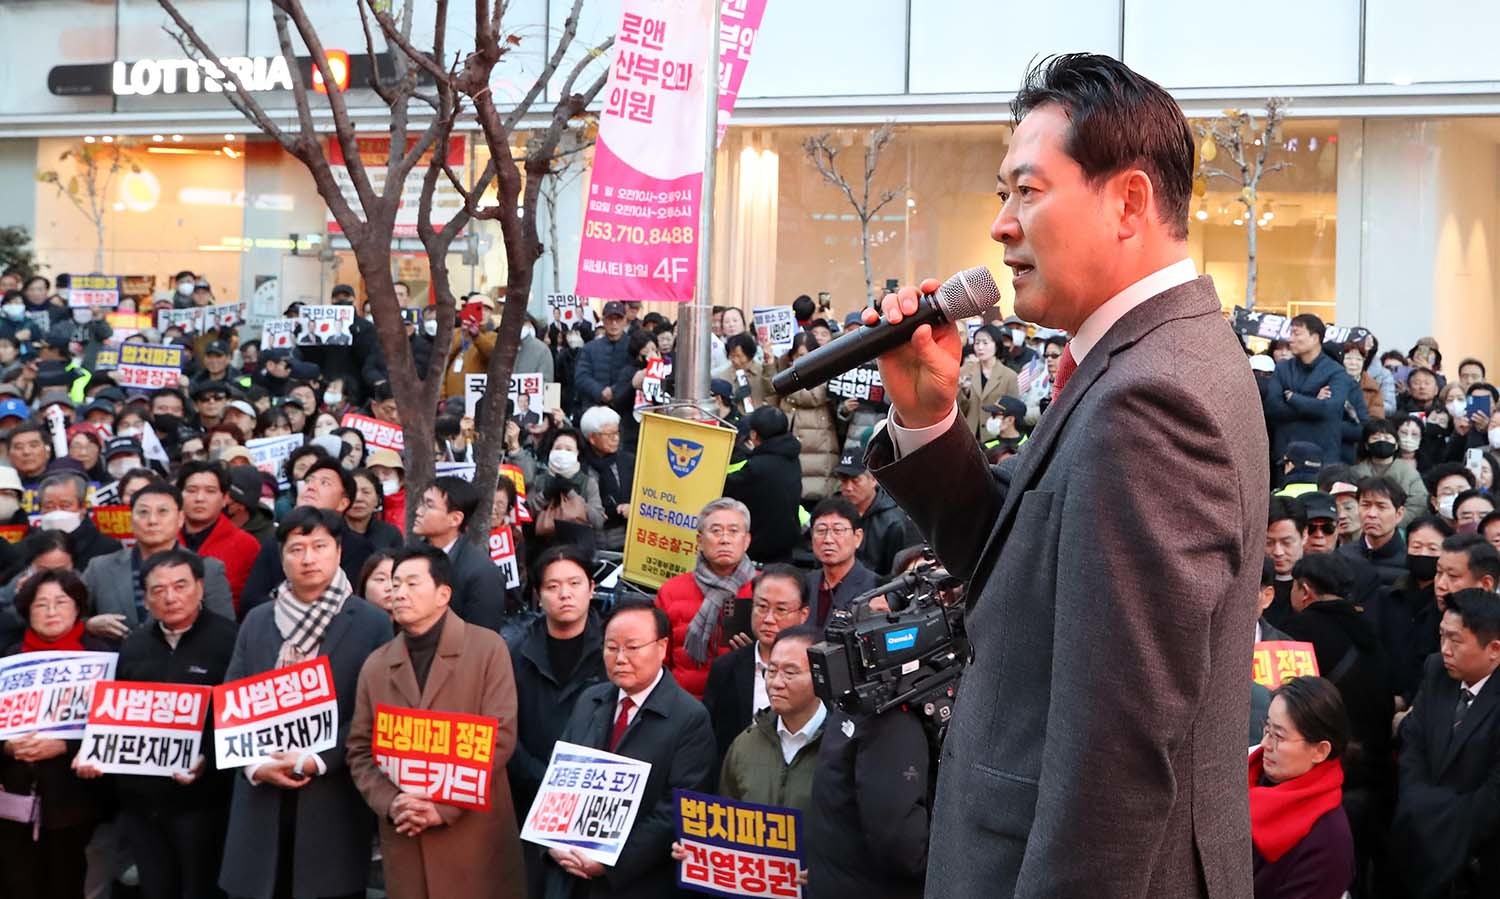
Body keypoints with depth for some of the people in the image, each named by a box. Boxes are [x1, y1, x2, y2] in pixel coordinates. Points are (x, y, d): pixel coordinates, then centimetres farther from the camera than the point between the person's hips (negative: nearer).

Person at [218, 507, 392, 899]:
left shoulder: (372, 624, -1)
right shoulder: (257, 621, 12)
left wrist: (318, 761, -15)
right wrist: (254, 764, -7)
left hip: (333, 802, -3)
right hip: (262, 799, 3)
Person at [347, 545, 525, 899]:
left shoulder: (487, 648, -1)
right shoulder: (376, 665, 11)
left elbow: (500, 737, -7)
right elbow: (360, 751, 10)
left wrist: (444, 805, -13)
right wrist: (389, 803, -9)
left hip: (475, 833, -3)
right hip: (404, 838, 3)